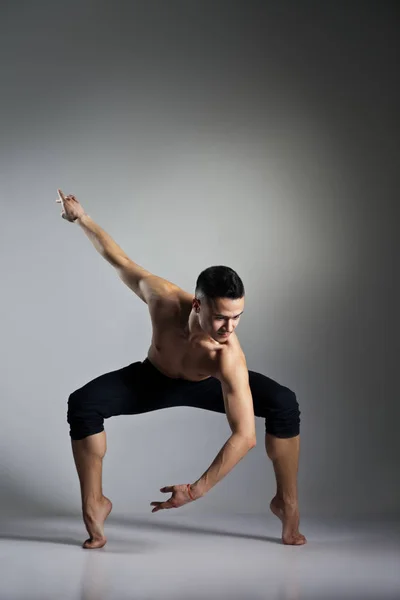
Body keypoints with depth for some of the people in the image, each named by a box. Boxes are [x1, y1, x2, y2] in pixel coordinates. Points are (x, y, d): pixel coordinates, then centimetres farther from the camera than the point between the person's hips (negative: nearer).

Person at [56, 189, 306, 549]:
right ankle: (95, 504, -7)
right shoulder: (164, 297, -40)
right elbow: (120, 260, -19)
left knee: (285, 404, -27)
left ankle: (287, 504, -8)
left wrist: (198, 490, -48)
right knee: (82, 404, -24)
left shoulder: (229, 357, -44)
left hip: (207, 384, -1)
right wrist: (81, 217, -6)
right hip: (155, 377, 2)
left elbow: (245, 436, -46)